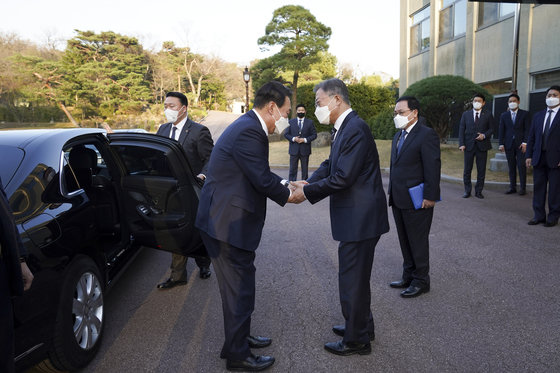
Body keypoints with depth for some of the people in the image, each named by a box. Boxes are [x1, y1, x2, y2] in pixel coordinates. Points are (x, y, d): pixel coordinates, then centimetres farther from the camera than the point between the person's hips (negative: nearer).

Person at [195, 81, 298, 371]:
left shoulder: (248, 127, 11)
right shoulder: (248, 132, -23)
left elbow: (259, 174, 17)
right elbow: (262, 179, -21)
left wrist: (285, 184, 8)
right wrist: (288, 195, -4)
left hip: (228, 221, 11)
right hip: (228, 225, -11)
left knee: (240, 287, 23)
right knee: (239, 291, 3)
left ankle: (240, 338, 40)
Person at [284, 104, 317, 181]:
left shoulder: (310, 122, 5)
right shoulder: (291, 122, 8)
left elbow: (314, 135, 2)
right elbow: (286, 134, 6)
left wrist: (305, 140, -13)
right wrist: (293, 139, -12)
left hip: (305, 150, 0)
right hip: (294, 150, 1)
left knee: (305, 170, 7)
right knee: (292, 169, 1)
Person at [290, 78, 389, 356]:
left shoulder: (356, 128, -20)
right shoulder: (344, 127, 11)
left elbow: (343, 177, -25)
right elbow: (330, 165, 13)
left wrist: (308, 192, -15)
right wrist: (308, 182, -3)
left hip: (360, 218, -10)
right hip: (356, 217, 10)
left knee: (352, 279, 4)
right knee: (356, 276, 23)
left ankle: (357, 340, 22)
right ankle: (361, 325, 41)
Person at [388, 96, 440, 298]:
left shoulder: (427, 135, -12)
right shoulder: (398, 135, 15)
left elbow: (433, 167, -16)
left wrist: (430, 197, -19)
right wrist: (392, 191, 15)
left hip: (416, 201, -8)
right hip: (398, 200, 8)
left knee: (418, 242, 3)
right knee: (405, 241, 17)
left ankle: (421, 281, 17)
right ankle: (409, 276, 30)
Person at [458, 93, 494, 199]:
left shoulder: (488, 115, 7)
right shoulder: (466, 114, 9)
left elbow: (491, 129, 7)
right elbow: (461, 130, 4)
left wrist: (484, 135, -14)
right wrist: (461, 144, -7)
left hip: (482, 146, 0)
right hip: (469, 145, 0)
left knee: (481, 170, 3)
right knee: (467, 169, 4)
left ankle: (478, 191, 13)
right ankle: (467, 191, 14)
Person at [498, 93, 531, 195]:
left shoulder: (525, 114, 4)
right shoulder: (504, 115, 10)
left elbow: (528, 129, -1)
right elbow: (501, 131, 8)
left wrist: (525, 142, -10)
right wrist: (501, 144, 0)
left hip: (521, 144, -2)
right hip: (509, 144, 2)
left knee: (521, 166, -4)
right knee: (511, 166, 5)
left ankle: (522, 188, 2)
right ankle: (512, 187, 10)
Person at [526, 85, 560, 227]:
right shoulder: (538, 116, 14)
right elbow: (531, 137, 13)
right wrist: (529, 155, 6)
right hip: (539, 158, 5)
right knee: (538, 187, 9)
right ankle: (539, 215, 18)